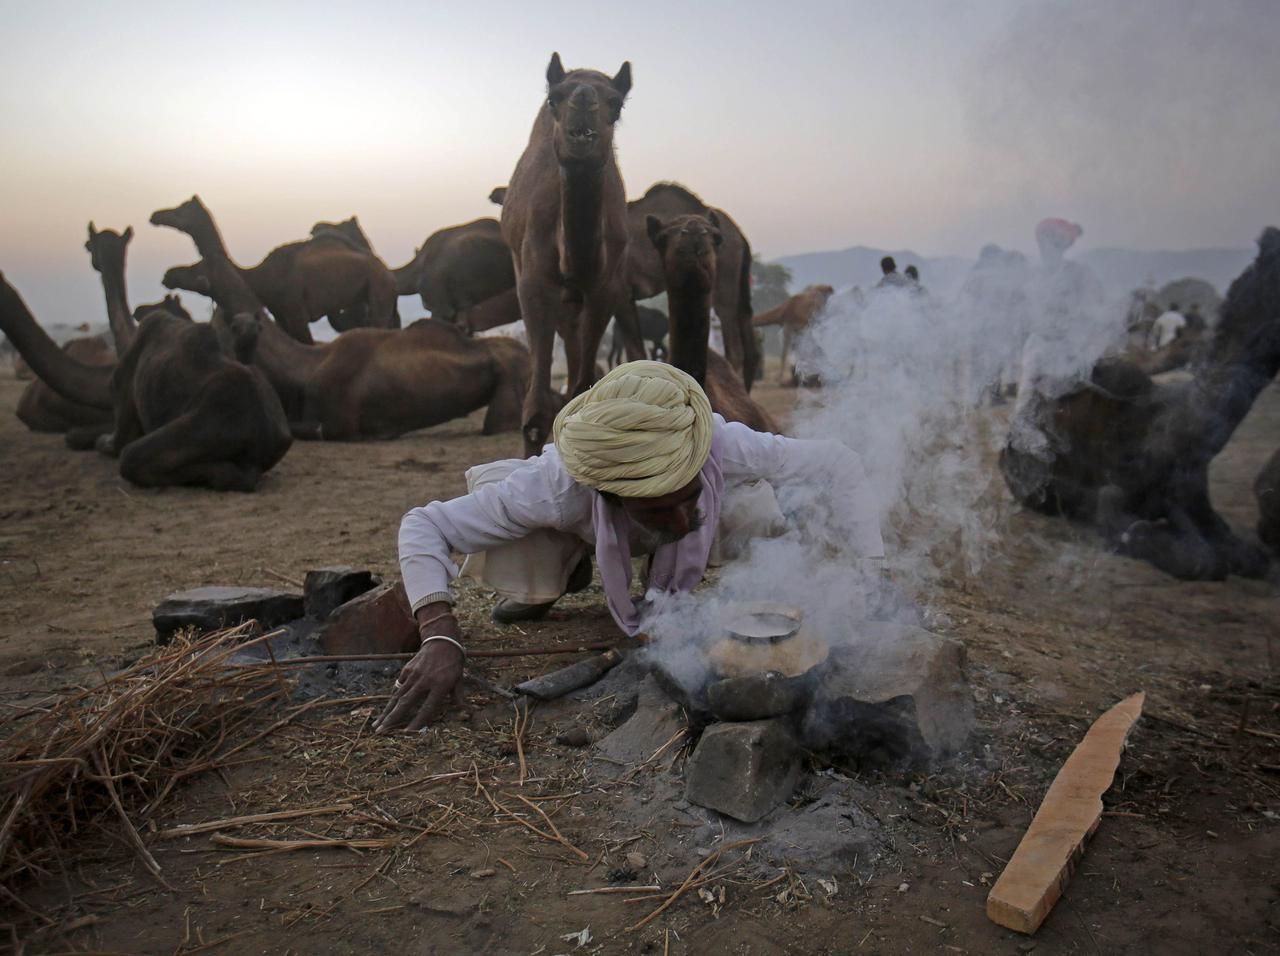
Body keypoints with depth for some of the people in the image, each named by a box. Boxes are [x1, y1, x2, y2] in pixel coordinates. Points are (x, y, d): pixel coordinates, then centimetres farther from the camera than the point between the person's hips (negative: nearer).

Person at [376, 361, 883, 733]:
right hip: (582, 522, -2)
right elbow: (423, 526, -37)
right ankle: (567, 568, 6)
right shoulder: (559, 487, -45)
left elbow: (839, 464, -31)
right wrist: (441, 637, -52)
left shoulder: (725, 449, -43)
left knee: (764, 510, -27)